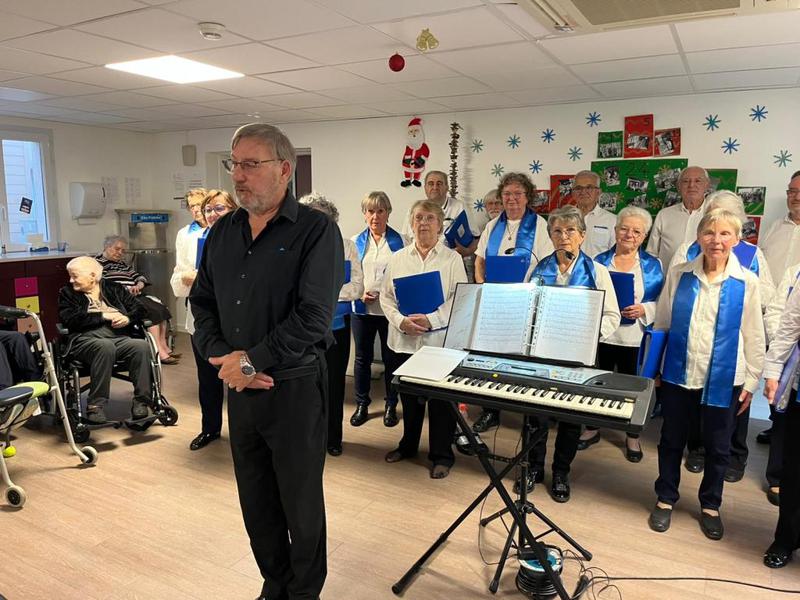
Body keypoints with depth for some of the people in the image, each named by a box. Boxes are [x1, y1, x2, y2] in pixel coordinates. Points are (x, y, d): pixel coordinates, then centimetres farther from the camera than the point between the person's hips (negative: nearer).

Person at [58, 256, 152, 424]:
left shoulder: (114, 289, 21)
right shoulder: (67, 293, 16)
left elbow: (139, 309, 17)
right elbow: (69, 319, -1)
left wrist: (127, 318, -5)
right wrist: (104, 316, -7)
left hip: (120, 339, 2)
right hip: (86, 339, -2)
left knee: (142, 346, -31)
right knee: (105, 346, -38)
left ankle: (140, 402, -25)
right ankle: (95, 406, -32)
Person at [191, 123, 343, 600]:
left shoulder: (316, 231, -12)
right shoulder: (223, 232, 8)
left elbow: (313, 316, -20)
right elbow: (202, 300, 11)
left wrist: (251, 361, -17)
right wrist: (221, 355, -6)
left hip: (295, 387, -6)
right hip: (239, 386, 6)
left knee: (301, 503, 11)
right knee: (256, 501, 18)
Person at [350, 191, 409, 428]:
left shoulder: (400, 241, 0)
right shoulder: (356, 242, 6)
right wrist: (360, 294, -9)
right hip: (362, 309, 2)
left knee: (391, 358, 9)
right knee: (362, 357, 11)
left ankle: (391, 405, 25)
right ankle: (362, 404, 27)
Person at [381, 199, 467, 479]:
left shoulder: (452, 259, 1)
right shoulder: (397, 258, 9)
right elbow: (386, 296, 5)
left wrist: (432, 320, -18)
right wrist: (401, 321, -12)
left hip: (440, 339, -3)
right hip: (405, 339, 3)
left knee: (441, 398, 3)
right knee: (409, 395, 15)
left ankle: (441, 455, 19)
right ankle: (408, 444, 35)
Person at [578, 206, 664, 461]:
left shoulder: (653, 265, 3)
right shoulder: (600, 261, 4)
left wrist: (643, 310, -16)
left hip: (634, 338, -1)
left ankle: (632, 437, 28)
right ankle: (592, 428, 30)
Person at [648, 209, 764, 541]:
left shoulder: (747, 282, -5)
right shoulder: (678, 275, -3)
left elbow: (754, 337, 0)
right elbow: (661, 324, 3)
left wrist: (751, 381, 2)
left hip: (723, 379, 0)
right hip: (678, 374, 1)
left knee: (718, 447, 14)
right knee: (671, 441, 14)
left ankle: (710, 506, 36)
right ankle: (665, 499, 34)